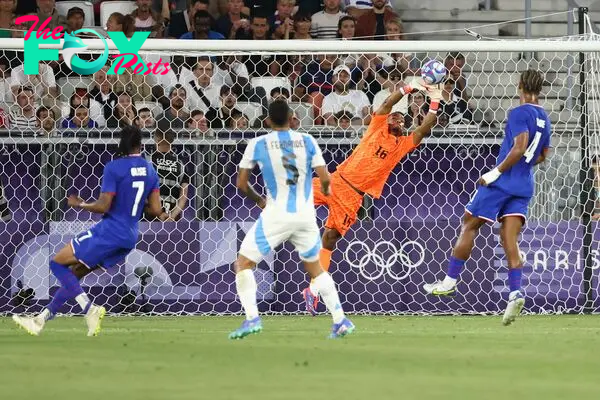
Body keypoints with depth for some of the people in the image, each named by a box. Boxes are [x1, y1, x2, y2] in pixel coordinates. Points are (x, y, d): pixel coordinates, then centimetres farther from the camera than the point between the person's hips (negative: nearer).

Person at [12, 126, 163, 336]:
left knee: (57, 263, 1)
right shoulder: (150, 170, 7)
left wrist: (80, 204, 1)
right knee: (73, 274, 17)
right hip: (130, 238, 8)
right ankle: (41, 319, 18)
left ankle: (90, 309, -13)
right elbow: (156, 210, 7)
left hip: (110, 230, -8)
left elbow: (103, 206, -16)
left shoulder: (114, 168, -12)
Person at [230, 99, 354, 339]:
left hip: (276, 214, -3)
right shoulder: (307, 141, 1)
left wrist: (258, 201, 22)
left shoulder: (258, 145, -2)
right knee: (315, 267, 21)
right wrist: (325, 189, 21)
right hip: (305, 215, 3)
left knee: (243, 264, 5)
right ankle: (340, 321, 15)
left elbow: (241, 184, 2)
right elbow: (324, 178, -3)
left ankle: (252, 318, -14)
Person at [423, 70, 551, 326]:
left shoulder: (519, 113, -12)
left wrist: (497, 172, -18)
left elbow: (520, 148, -23)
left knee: (469, 226, 7)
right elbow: (541, 156, 24)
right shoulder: (544, 119, 13)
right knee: (509, 240, 1)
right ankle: (515, 293, -16)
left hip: (502, 181, -7)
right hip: (524, 187, 7)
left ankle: (450, 281, 13)